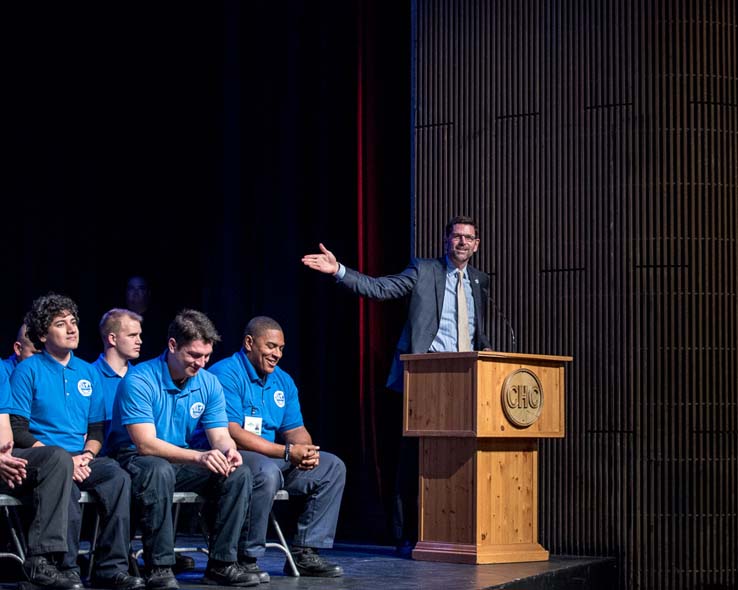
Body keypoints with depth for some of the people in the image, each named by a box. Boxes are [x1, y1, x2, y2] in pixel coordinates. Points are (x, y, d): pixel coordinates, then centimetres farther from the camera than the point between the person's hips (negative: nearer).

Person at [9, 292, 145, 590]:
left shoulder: (87, 372, 18)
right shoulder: (28, 370, 2)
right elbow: (18, 430, -5)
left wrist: (86, 455, -5)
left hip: (79, 458, 4)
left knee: (118, 476, -27)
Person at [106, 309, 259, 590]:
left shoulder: (209, 383, 1)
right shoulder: (139, 380, -18)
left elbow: (220, 435, 1)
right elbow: (145, 443, -26)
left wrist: (228, 451, -26)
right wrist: (198, 457, -38)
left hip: (182, 463, 6)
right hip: (134, 459, -6)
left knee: (239, 473, -15)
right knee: (160, 471, -40)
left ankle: (222, 563, -11)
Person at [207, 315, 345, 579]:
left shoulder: (283, 381, 13)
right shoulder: (226, 374, -14)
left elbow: (295, 429, 11)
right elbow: (231, 433, -23)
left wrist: (307, 451, -16)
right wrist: (287, 452, -27)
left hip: (274, 458, 9)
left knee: (333, 467, 1)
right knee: (267, 471, -39)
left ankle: (305, 552, -2)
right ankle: (245, 558, -25)